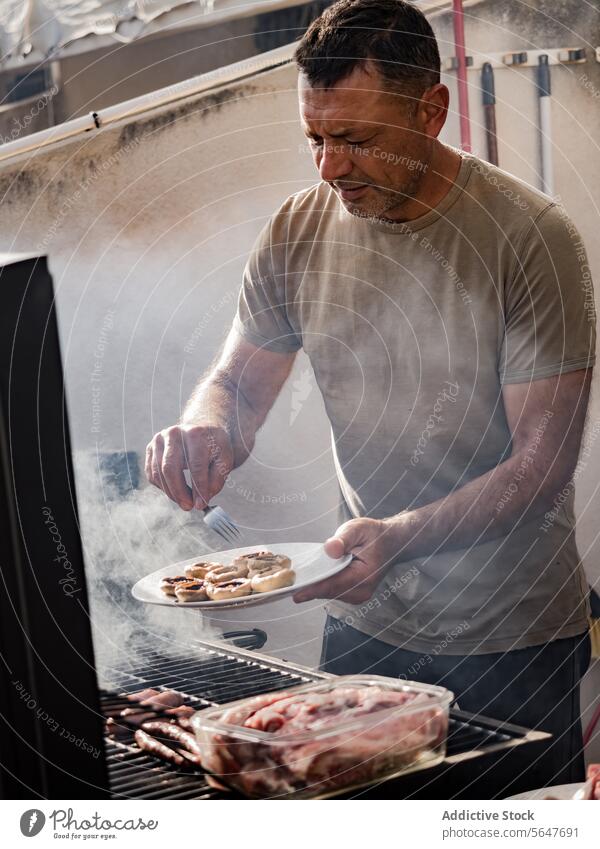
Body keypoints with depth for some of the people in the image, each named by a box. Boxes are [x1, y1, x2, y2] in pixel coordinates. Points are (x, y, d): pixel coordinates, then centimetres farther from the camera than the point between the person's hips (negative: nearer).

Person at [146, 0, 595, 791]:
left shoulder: (530, 237, -16)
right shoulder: (298, 233, -3)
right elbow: (236, 384, 6)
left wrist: (400, 537, -34)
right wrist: (204, 430, -18)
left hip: (514, 637, -3)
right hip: (365, 623, 4)